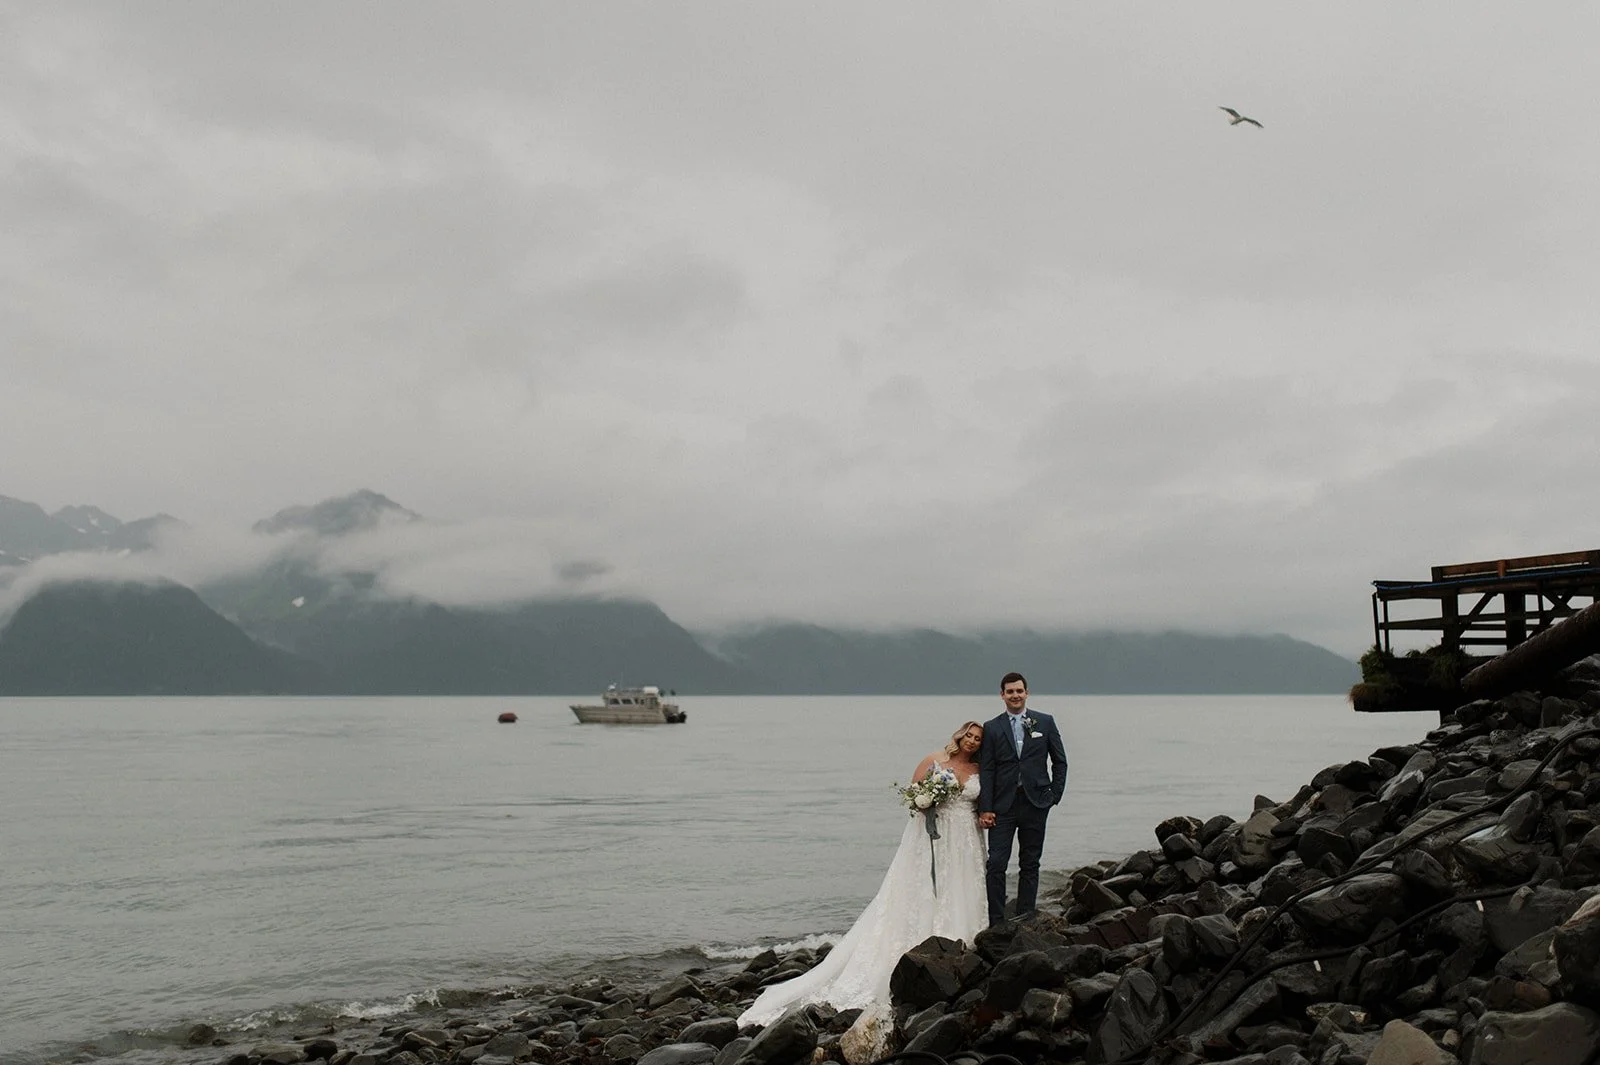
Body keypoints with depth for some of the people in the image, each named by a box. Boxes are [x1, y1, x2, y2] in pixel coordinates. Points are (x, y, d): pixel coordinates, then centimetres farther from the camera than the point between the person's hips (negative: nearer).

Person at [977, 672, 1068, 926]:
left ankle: (1025, 919, 15)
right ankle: (996, 922, -3)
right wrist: (985, 808, -7)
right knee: (996, 864, -7)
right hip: (1003, 805, -1)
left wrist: (1055, 795, 2)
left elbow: (1060, 761, 11)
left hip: (1035, 803, 1)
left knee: (1030, 864, 7)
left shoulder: (1045, 722, 6)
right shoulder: (992, 728, 4)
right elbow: (986, 770, 1)